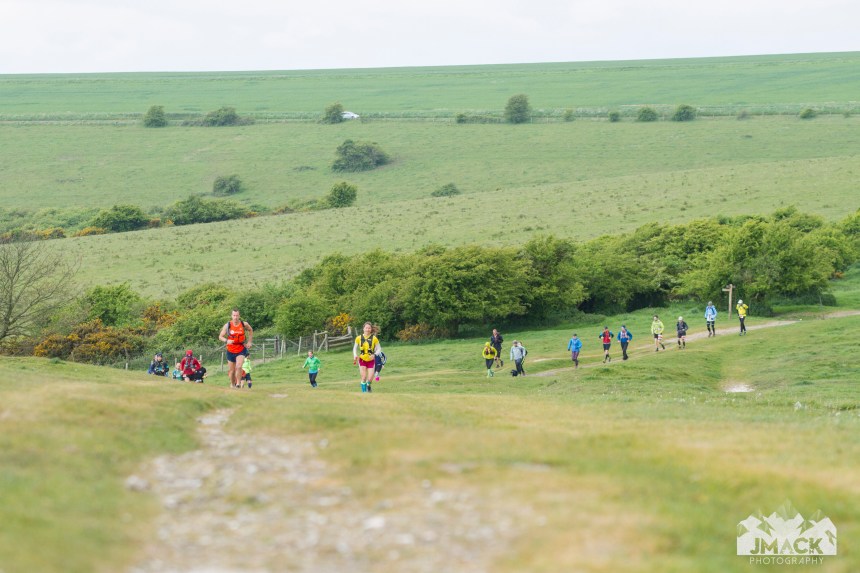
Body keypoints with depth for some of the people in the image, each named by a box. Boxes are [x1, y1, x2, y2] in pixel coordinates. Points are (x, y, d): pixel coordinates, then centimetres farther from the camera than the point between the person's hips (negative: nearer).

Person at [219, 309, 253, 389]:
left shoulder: (244, 324, -8)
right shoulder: (227, 325, -10)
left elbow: (251, 330, 14)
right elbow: (220, 337, -6)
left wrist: (249, 342, 7)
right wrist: (226, 341, -26)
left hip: (241, 350, -1)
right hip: (231, 350, 1)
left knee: (239, 366, -22)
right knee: (231, 370, 10)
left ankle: (238, 383, -7)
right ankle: (232, 384, 32)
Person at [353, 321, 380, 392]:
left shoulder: (374, 338, -9)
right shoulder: (359, 338, -4)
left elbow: (378, 349, -1)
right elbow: (355, 348, 9)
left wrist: (374, 355, -20)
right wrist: (355, 355, -8)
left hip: (371, 360, -1)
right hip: (362, 359, 1)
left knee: (370, 378, -5)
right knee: (363, 377, -11)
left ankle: (368, 385, 30)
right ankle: (364, 391, 5)